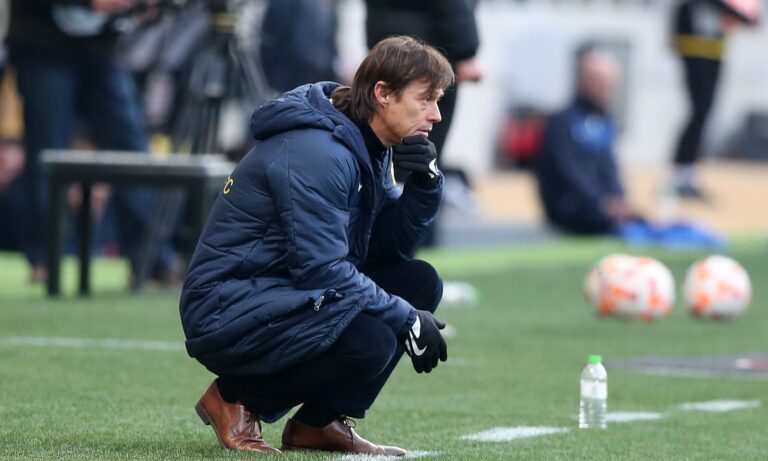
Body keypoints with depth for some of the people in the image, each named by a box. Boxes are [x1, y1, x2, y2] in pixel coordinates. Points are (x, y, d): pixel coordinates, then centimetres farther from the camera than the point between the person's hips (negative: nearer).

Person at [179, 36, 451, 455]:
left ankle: (318, 422, 6)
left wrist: (424, 184, -6)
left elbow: (391, 246, 11)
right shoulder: (317, 151, -21)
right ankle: (237, 399, -6)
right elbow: (321, 269, -24)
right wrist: (407, 319, -18)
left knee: (421, 282, 2)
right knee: (370, 342, -29)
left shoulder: (370, 149, 10)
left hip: (287, 294, 10)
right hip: (227, 309, -10)